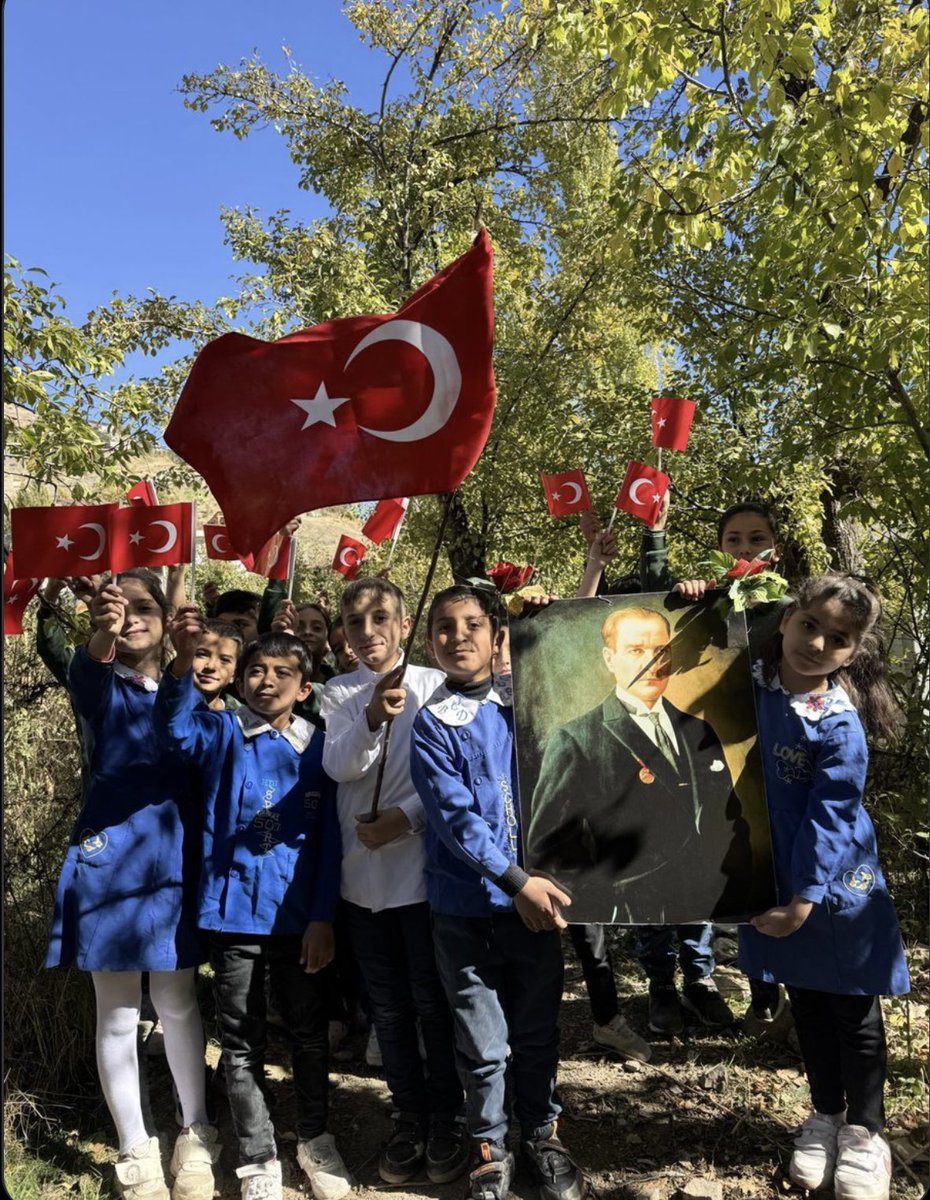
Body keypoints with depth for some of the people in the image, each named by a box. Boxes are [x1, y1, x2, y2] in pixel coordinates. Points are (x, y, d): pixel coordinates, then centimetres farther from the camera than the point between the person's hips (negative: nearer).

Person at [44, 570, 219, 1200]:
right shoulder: (103, 687, -1)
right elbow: (87, 671, -26)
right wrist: (102, 637, -49)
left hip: (174, 861, 1)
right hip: (110, 858, -1)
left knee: (178, 1003, 10)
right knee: (119, 1014, 6)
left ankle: (196, 1135, 29)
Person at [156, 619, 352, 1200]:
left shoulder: (318, 748, -1)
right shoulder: (223, 733, -3)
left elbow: (328, 839, 0)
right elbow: (177, 727, -27)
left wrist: (323, 916, -5)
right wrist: (185, 660, -43)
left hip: (300, 915, 1)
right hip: (235, 912, -1)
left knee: (310, 1033, 15)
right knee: (243, 1044, 11)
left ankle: (316, 1139, 37)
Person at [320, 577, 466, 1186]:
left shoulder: (434, 684, -3)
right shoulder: (339, 693, 4)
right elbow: (339, 768, -11)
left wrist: (404, 817, -17)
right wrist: (372, 719, -29)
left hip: (424, 861, -2)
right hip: (364, 869, 3)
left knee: (433, 999, 7)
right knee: (389, 1005, 14)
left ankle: (446, 1115, 26)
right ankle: (409, 1114, 31)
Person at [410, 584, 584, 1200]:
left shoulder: (525, 696, 2)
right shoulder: (432, 721, -6)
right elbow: (455, 815, -14)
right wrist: (516, 880, -19)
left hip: (535, 894, 2)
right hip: (466, 906, -2)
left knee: (538, 1030, 16)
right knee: (483, 1043, 10)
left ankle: (542, 1134, 38)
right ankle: (490, 1149, 32)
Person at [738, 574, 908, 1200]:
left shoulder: (840, 724, -22)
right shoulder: (745, 681, -8)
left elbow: (828, 817, -20)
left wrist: (804, 899, -20)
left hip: (835, 881, -4)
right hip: (773, 875, 4)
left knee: (853, 1007, 12)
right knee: (805, 999, 20)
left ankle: (864, 1132, 31)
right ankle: (826, 1114, 39)